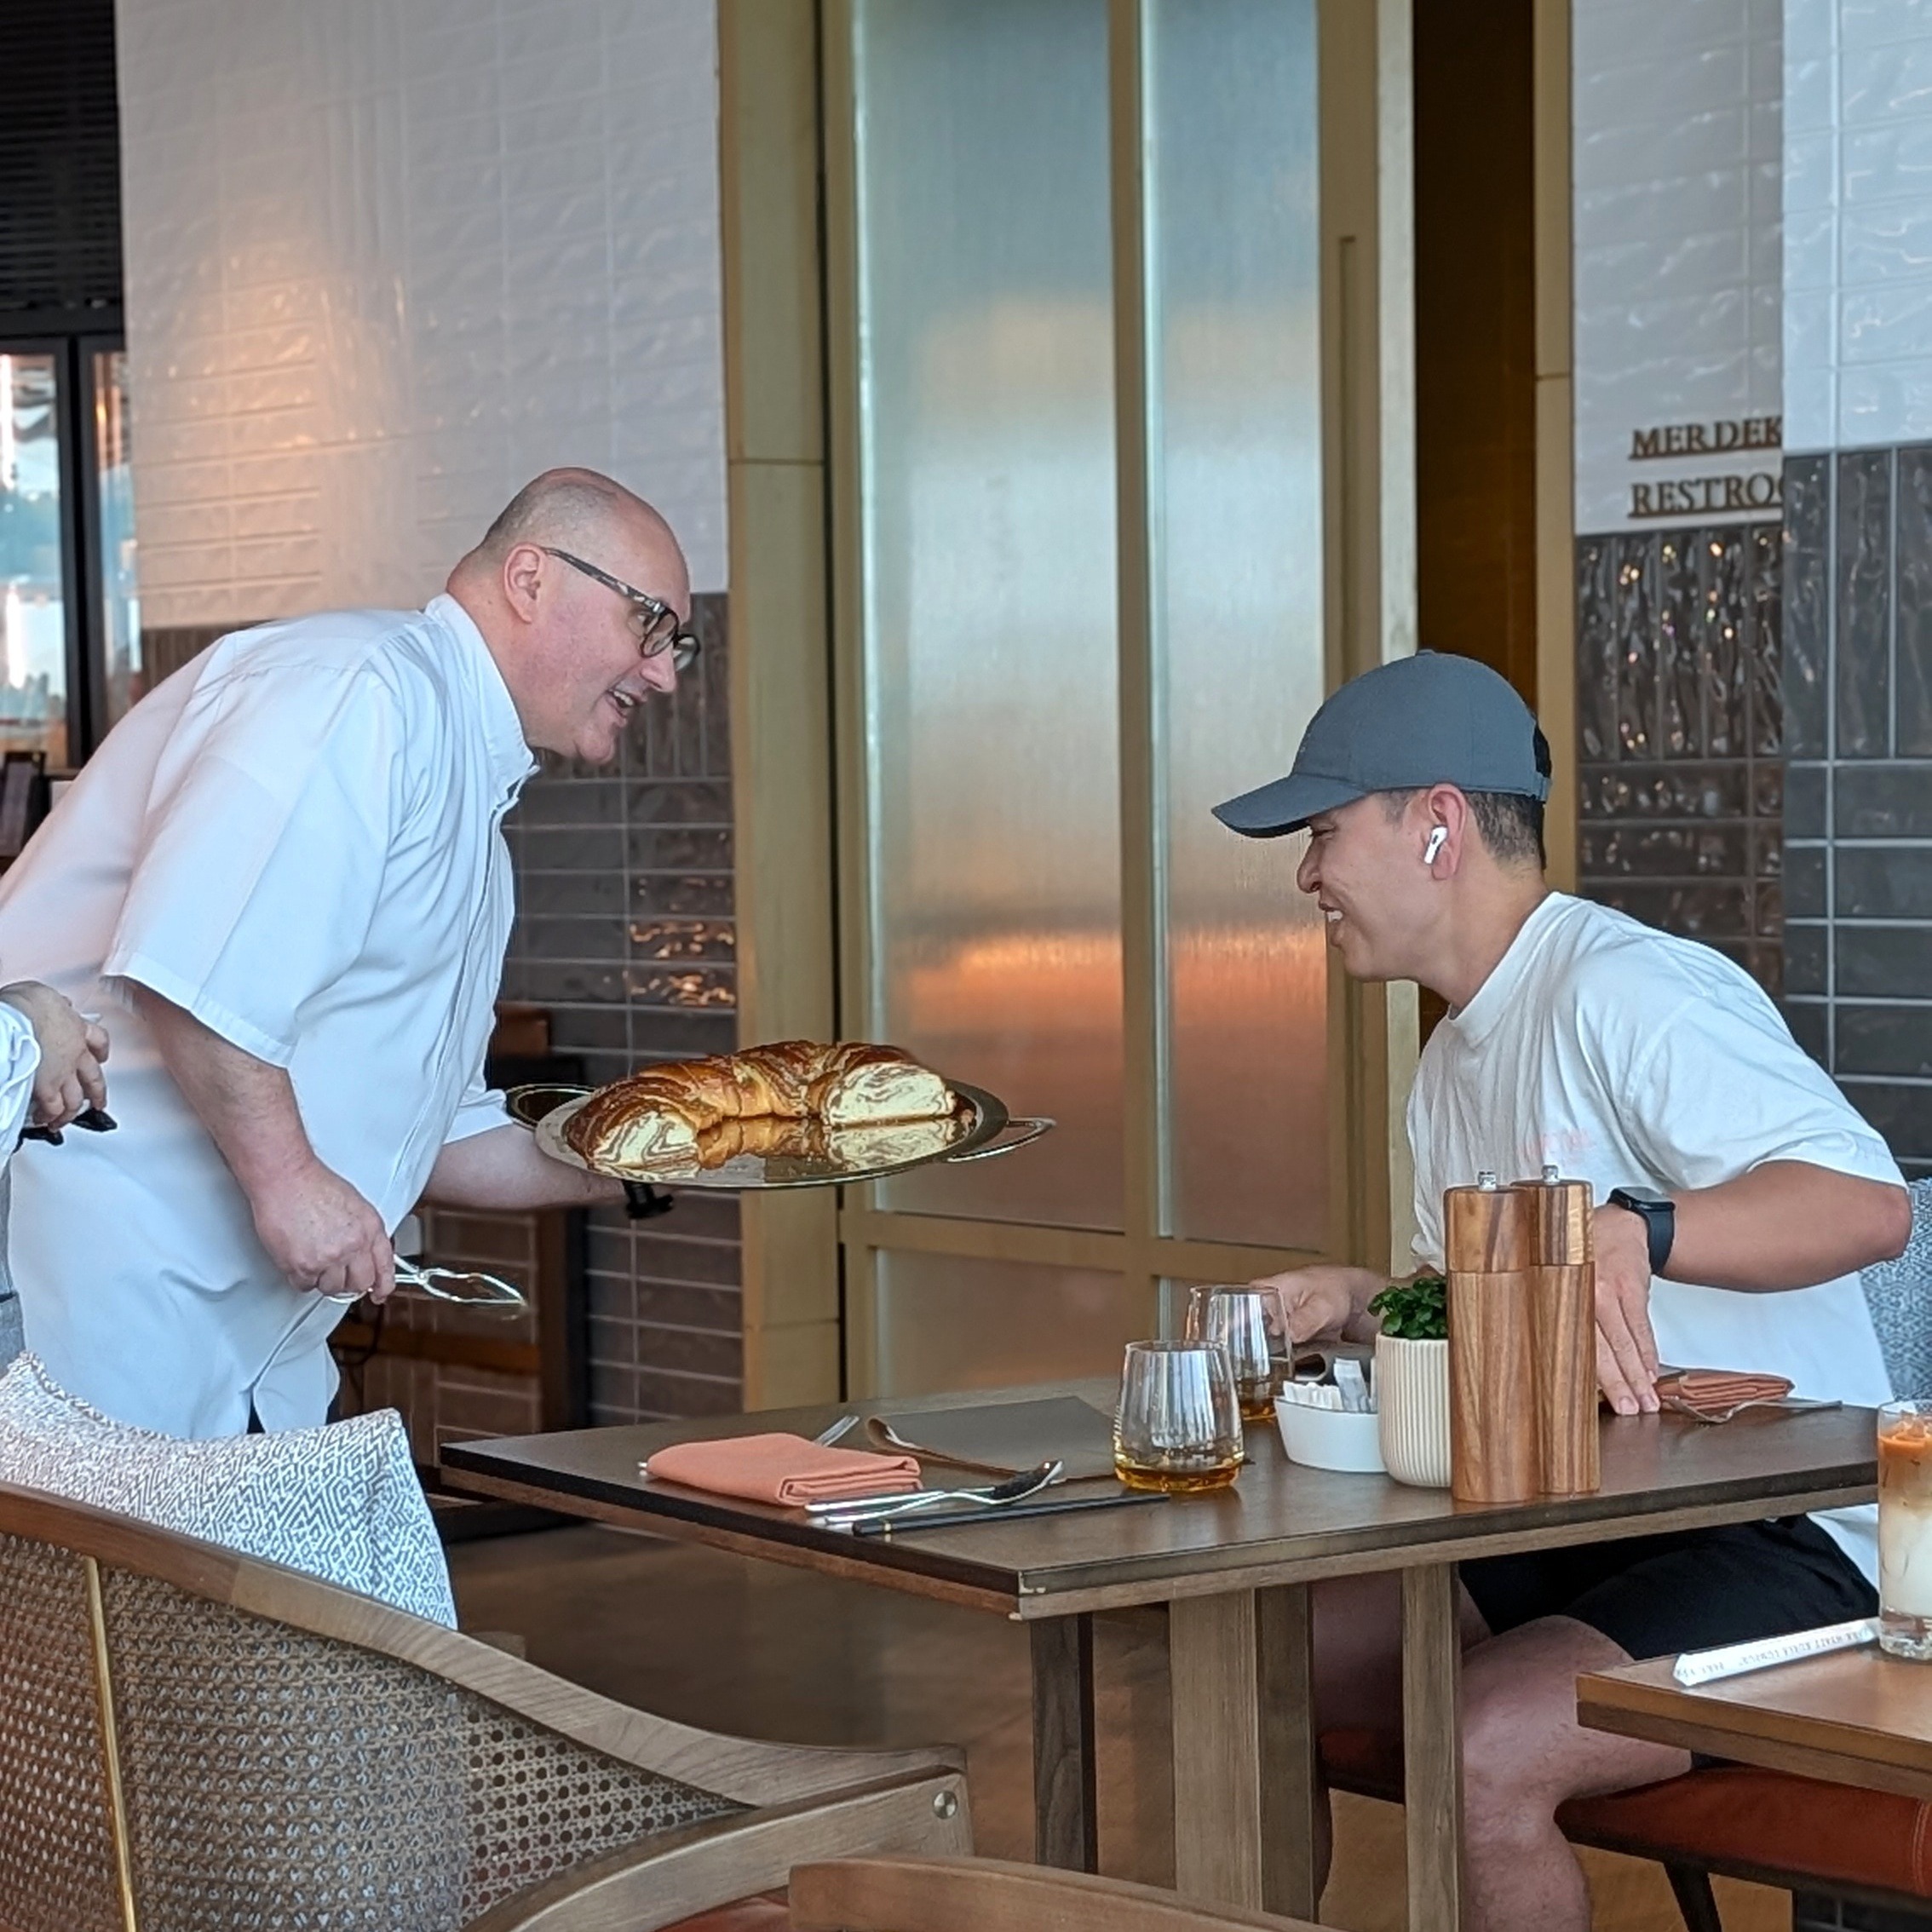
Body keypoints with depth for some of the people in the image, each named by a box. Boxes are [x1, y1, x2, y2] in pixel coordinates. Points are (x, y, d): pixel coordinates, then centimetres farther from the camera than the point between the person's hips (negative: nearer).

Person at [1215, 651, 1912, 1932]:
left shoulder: (1624, 990, -14)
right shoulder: (1454, 1061, 19)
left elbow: (1870, 1201, -25)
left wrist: (1634, 1233, -39)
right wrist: (1362, 1305, 3)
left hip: (1781, 1548, -9)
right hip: (1567, 1536, 10)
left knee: (1479, 1750, -31)